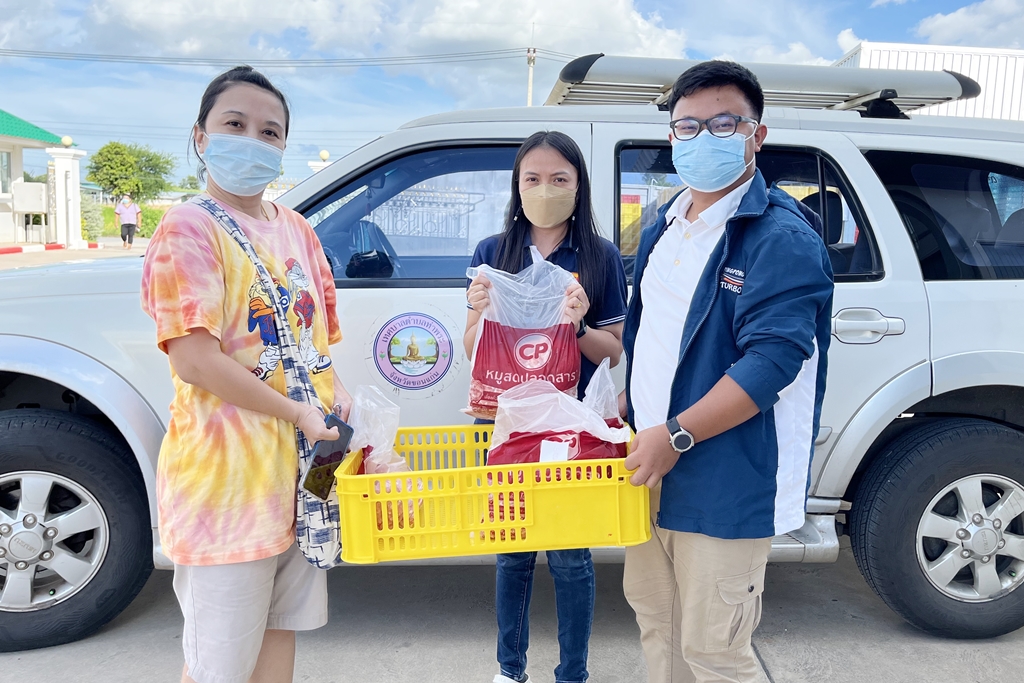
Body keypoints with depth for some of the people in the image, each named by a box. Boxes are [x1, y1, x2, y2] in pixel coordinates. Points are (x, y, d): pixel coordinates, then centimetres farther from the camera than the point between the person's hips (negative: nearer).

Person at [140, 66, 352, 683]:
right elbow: (194, 361, -19)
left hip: (304, 462, 7)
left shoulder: (297, 230, 10)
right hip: (227, 472, -6)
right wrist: (299, 413, -18)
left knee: (282, 629, 20)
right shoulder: (188, 228, -11)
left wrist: (337, 394, -2)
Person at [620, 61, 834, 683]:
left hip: (727, 486, -8)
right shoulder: (665, 228, 11)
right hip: (653, 467, 8)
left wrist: (677, 435, -26)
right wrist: (627, 411, 15)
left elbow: (772, 361, -24)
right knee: (654, 615, 22)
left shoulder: (783, 238, -15)